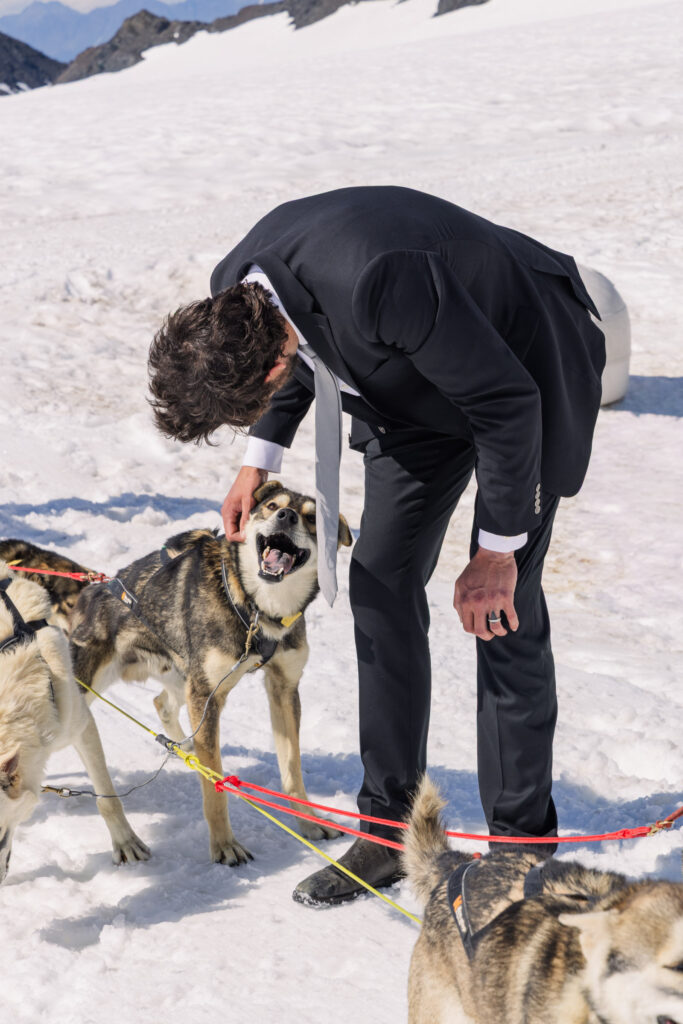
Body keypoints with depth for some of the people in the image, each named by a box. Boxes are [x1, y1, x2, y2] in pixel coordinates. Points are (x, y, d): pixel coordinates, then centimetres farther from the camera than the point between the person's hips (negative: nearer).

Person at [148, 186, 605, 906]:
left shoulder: (376, 283, -41)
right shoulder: (238, 288, -15)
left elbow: (507, 401, -30)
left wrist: (497, 551, -22)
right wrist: (260, 460, 3)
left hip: (521, 369, -8)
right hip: (419, 382, 8)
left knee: (503, 610, -9)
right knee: (381, 583, 3)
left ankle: (522, 843, 6)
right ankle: (391, 829, 13)